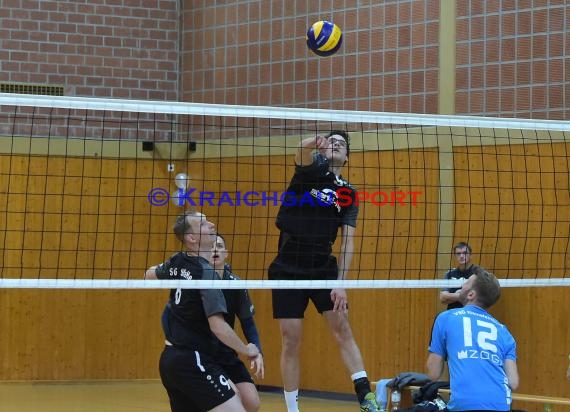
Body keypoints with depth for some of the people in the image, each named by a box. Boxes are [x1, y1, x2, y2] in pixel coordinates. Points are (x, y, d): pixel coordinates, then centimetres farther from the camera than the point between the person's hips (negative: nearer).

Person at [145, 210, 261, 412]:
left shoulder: (177, 262, 6)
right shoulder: (206, 273, -17)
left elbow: (150, 274, 29)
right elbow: (218, 325, -23)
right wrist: (246, 350, -10)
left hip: (170, 359, 9)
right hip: (193, 362, -9)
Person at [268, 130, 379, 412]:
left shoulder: (347, 193, 7)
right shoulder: (311, 167, 0)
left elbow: (347, 242, 1)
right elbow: (302, 151, -25)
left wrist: (341, 283, -11)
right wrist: (313, 142, -50)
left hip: (323, 267, 2)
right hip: (288, 268, -2)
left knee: (342, 329, -8)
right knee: (291, 341, 0)